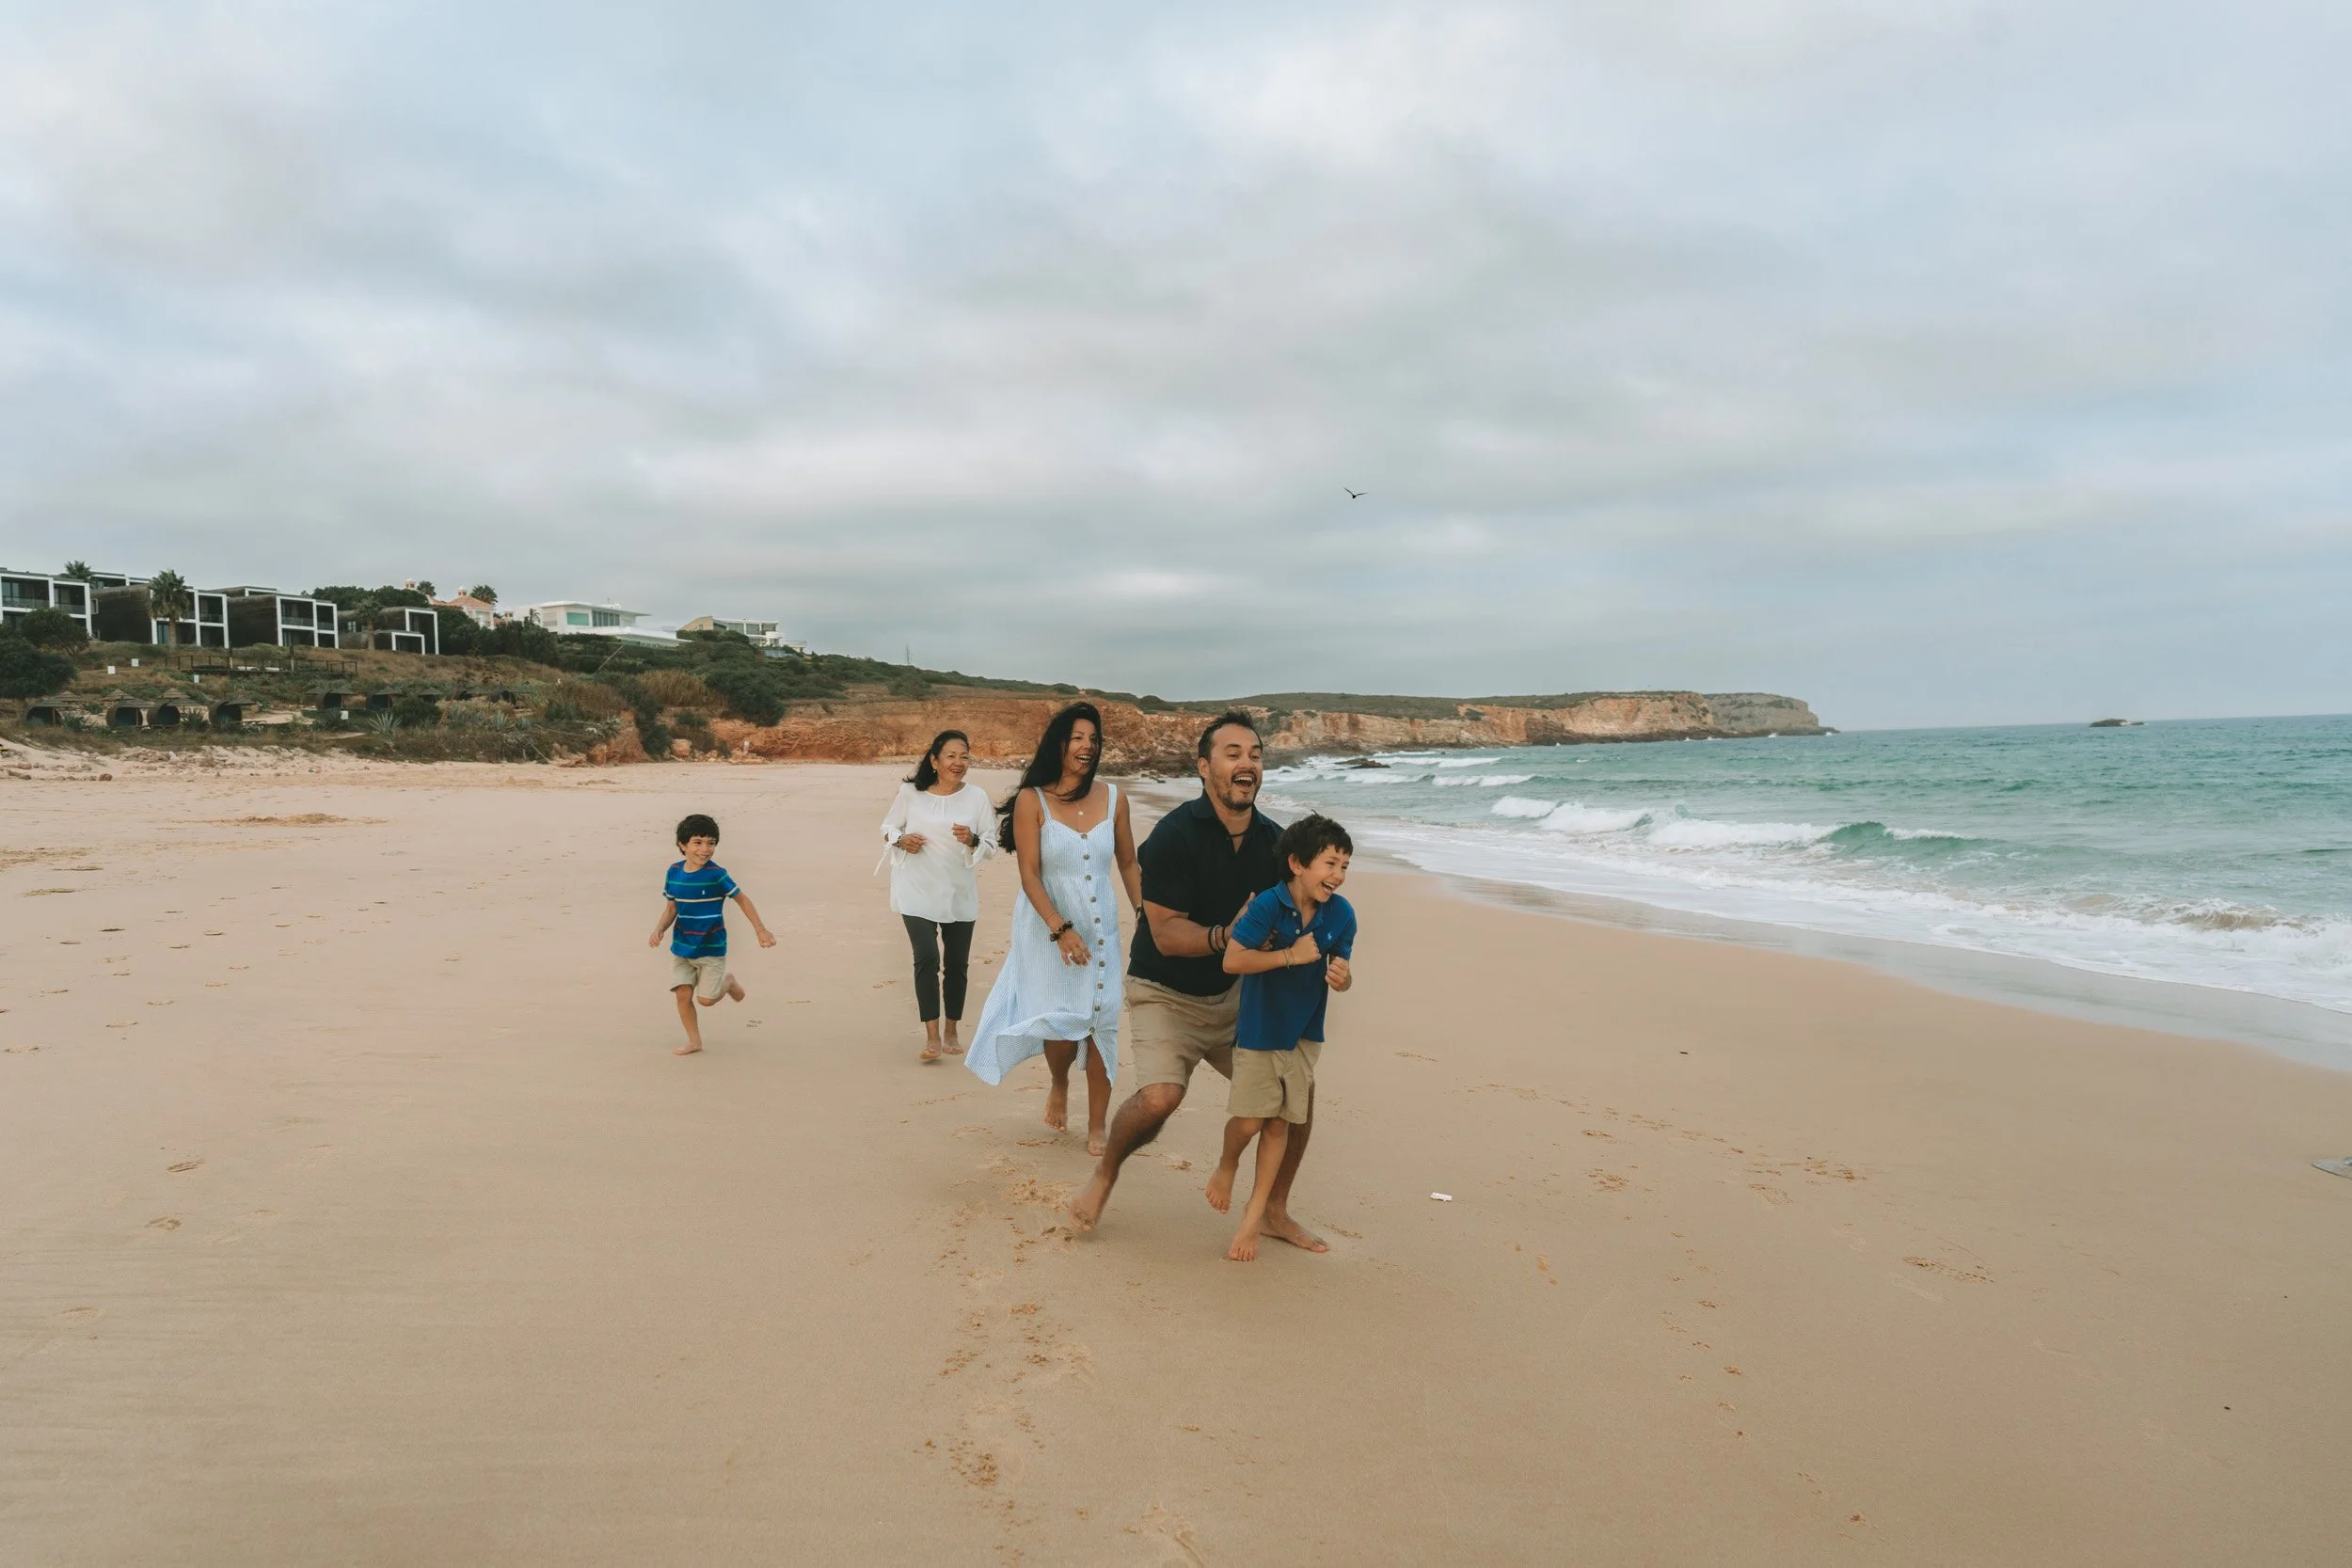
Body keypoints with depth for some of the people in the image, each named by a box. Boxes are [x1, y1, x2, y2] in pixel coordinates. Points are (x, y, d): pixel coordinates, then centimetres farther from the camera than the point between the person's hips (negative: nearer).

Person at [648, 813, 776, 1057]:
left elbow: (742, 899, -7)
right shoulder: (674, 873, -3)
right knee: (683, 993, -2)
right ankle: (694, 1041, 16)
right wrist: (658, 930, -13)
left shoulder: (717, 875, -16)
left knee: (706, 998, -3)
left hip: (711, 948, -4)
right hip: (681, 947, 4)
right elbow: (671, 909, 5)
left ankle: (728, 982, 30)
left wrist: (761, 930, -9)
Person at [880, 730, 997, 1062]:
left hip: (960, 894, 2)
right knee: (926, 959, -13)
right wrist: (901, 840, -12)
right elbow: (888, 827, 9)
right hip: (918, 893, -2)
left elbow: (991, 845, 1)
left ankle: (952, 1033, 26)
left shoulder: (977, 797, -2)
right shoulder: (910, 792, -4)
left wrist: (972, 840, -20)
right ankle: (932, 1037, -6)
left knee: (957, 964, 10)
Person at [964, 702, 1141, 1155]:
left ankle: (1097, 1127, 15)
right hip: (1049, 927, -3)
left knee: (1102, 1022, 1)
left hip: (1101, 927, 3)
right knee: (1060, 1022, -5)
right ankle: (1059, 1085, 31)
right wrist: (1060, 929, -19)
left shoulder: (1113, 798, 2)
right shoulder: (1032, 800, -8)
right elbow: (1029, 875, -11)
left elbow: (1128, 864, 10)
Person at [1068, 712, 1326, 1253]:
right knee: (1160, 1097, -26)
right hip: (1165, 995, -6)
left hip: (1233, 994, 6)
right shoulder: (1175, 834, -21)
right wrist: (1227, 935, -39)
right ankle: (1105, 1174, 6)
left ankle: (1275, 1212, 22)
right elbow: (1166, 934, -23)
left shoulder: (1273, 840, -3)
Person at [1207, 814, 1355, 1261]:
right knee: (1248, 1120, -1)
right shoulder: (1267, 906, -21)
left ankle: (1254, 1217, 23)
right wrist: (1291, 956, -26)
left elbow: (1341, 971, 3)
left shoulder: (1341, 914, -8)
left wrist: (1342, 977, -20)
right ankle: (1227, 1164, 35)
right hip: (1258, 1030, -4)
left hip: (1304, 1034, 4)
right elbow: (1232, 960, -24)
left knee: (1279, 1125, 9)